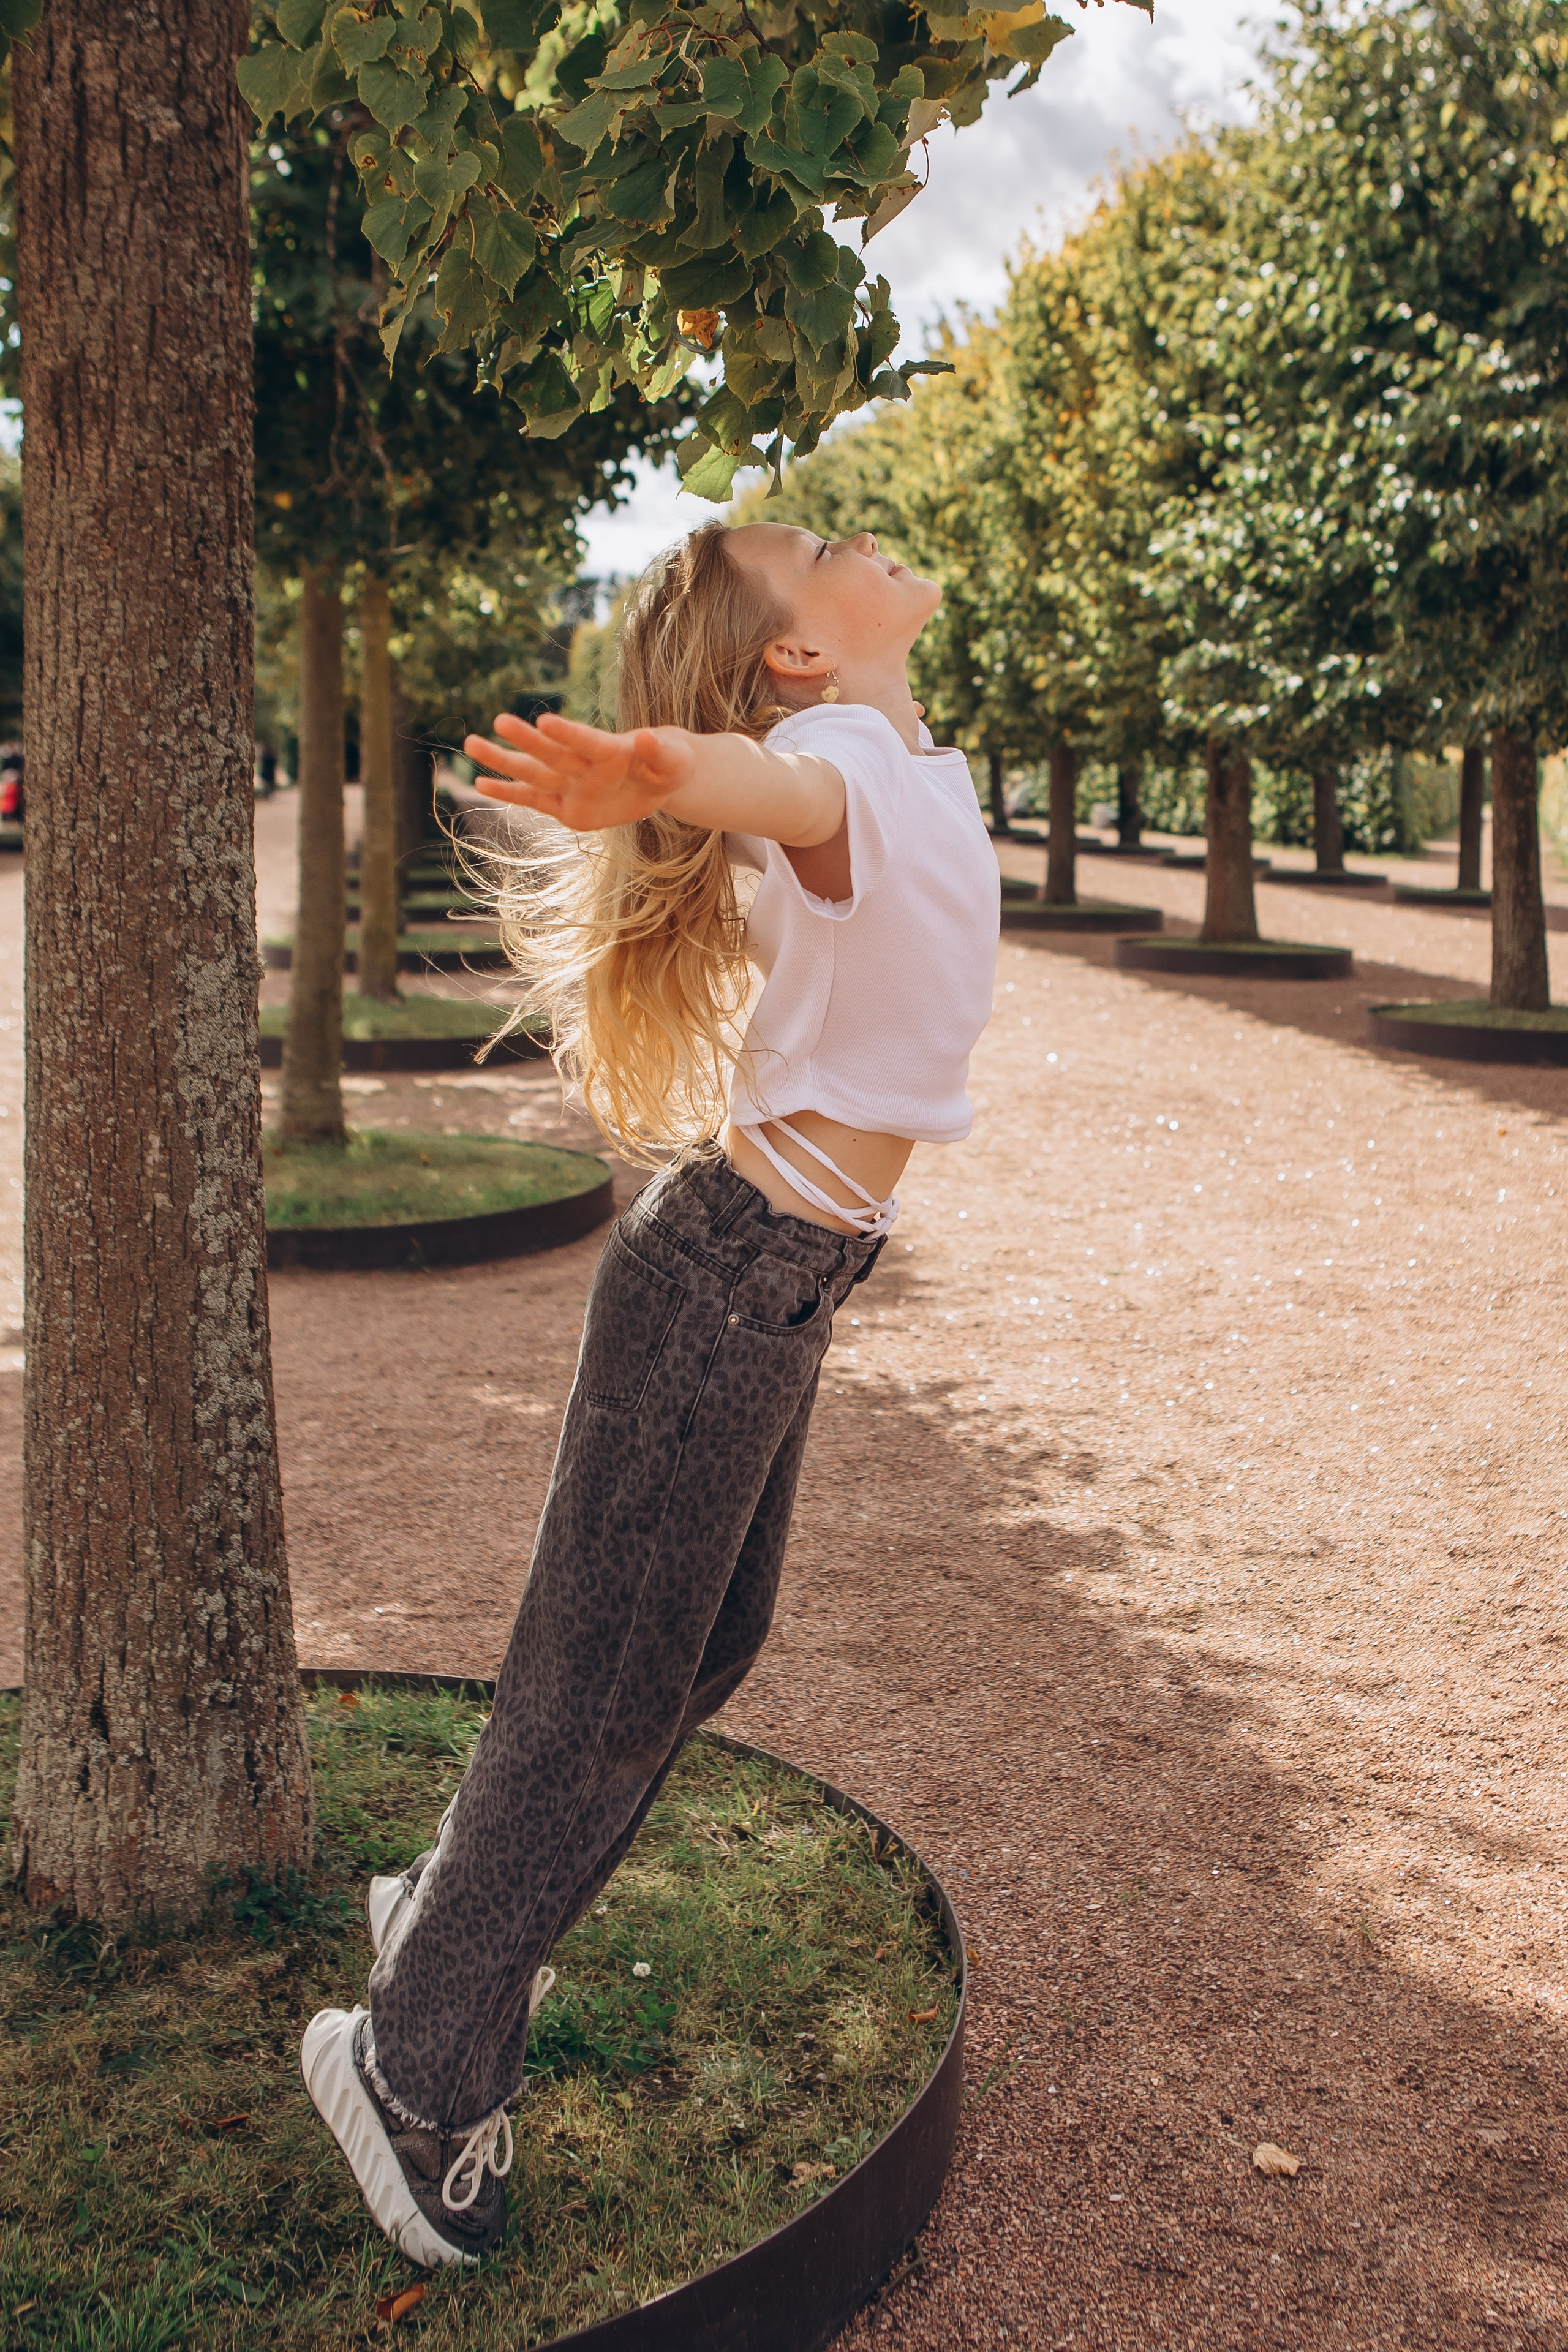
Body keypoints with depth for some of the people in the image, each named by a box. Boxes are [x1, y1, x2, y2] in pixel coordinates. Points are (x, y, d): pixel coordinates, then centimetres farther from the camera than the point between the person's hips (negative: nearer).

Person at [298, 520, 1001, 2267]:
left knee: (705, 1645, 20)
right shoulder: (839, 761, -19)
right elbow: (770, 775, -44)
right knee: (602, 1679, 1)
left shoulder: (913, 762, 10)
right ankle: (413, 2060, 19)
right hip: (722, 1273, -9)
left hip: (782, 1286, 9)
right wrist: (642, 776, -66)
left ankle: (453, 1918, 40)